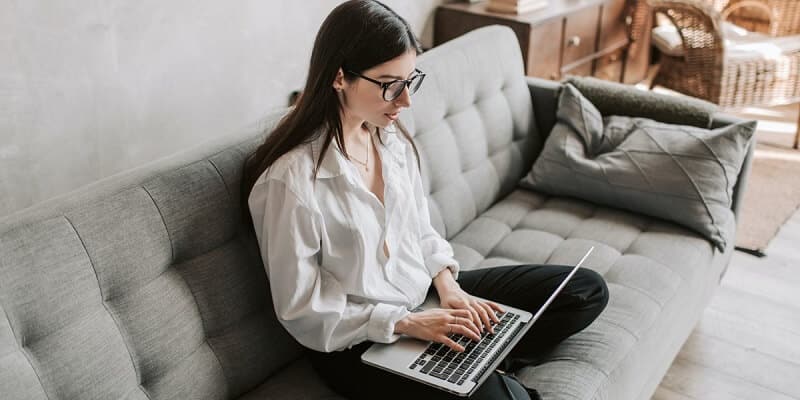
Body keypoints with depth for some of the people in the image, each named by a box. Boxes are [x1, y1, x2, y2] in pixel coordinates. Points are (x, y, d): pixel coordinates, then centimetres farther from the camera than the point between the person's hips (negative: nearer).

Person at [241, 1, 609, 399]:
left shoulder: (393, 138, -1)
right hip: (357, 342, -7)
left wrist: (446, 284, -7)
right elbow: (301, 311, -18)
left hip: (426, 294, 8)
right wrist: (406, 323, -21)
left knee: (586, 290, 5)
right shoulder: (290, 179, -24)